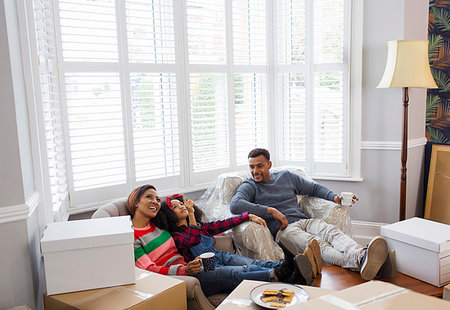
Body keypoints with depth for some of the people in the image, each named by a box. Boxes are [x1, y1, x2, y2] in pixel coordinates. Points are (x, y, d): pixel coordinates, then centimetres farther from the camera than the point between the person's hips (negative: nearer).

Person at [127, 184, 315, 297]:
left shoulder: (156, 226, 18)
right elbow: (149, 269, -15)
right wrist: (185, 270, -30)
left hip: (187, 268, 8)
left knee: (242, 269, -15)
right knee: (229, 275, -29)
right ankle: (277, 275, -36)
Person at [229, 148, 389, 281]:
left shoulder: (286, 176, 24)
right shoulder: (249, 187, 9)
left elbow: (314, 188, 31)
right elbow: (235, 205, -13)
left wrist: (334, 197, 10)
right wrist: (271, 211, -16)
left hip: (304, 221, 5)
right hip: (282, 229, -4)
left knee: (331, 231, -31)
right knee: (316, 243, -36)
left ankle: (362, 256, -60)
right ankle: (357, 262, -61)